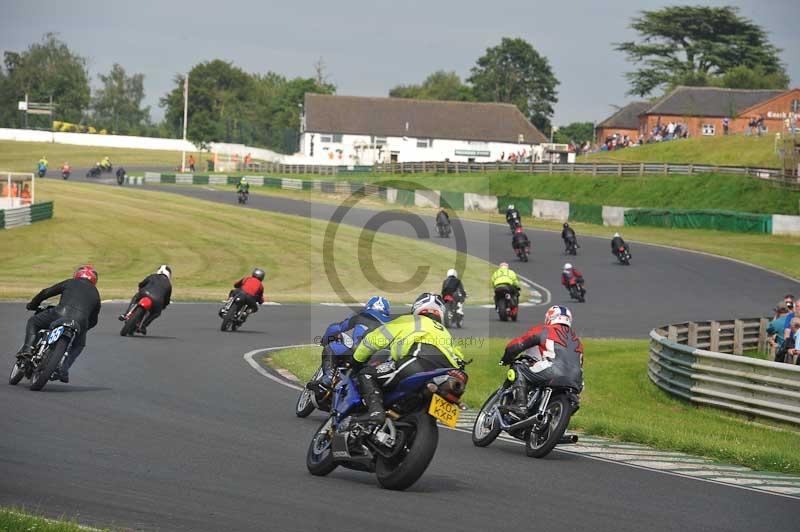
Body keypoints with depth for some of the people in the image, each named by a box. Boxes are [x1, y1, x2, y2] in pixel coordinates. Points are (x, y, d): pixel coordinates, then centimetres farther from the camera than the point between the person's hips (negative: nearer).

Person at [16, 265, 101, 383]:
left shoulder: (70, 283, 23)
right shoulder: (96, 294, 29)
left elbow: (46, 292, 21)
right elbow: (93, 320, 34)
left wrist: (32, 305, 37)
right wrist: (83, 328, 51)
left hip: (61, 313, -2)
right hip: (80, 322, 2)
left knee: (33, 322, 22)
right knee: (79, 345, 32)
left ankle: (28, 347, -1)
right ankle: (63, 369, 12)